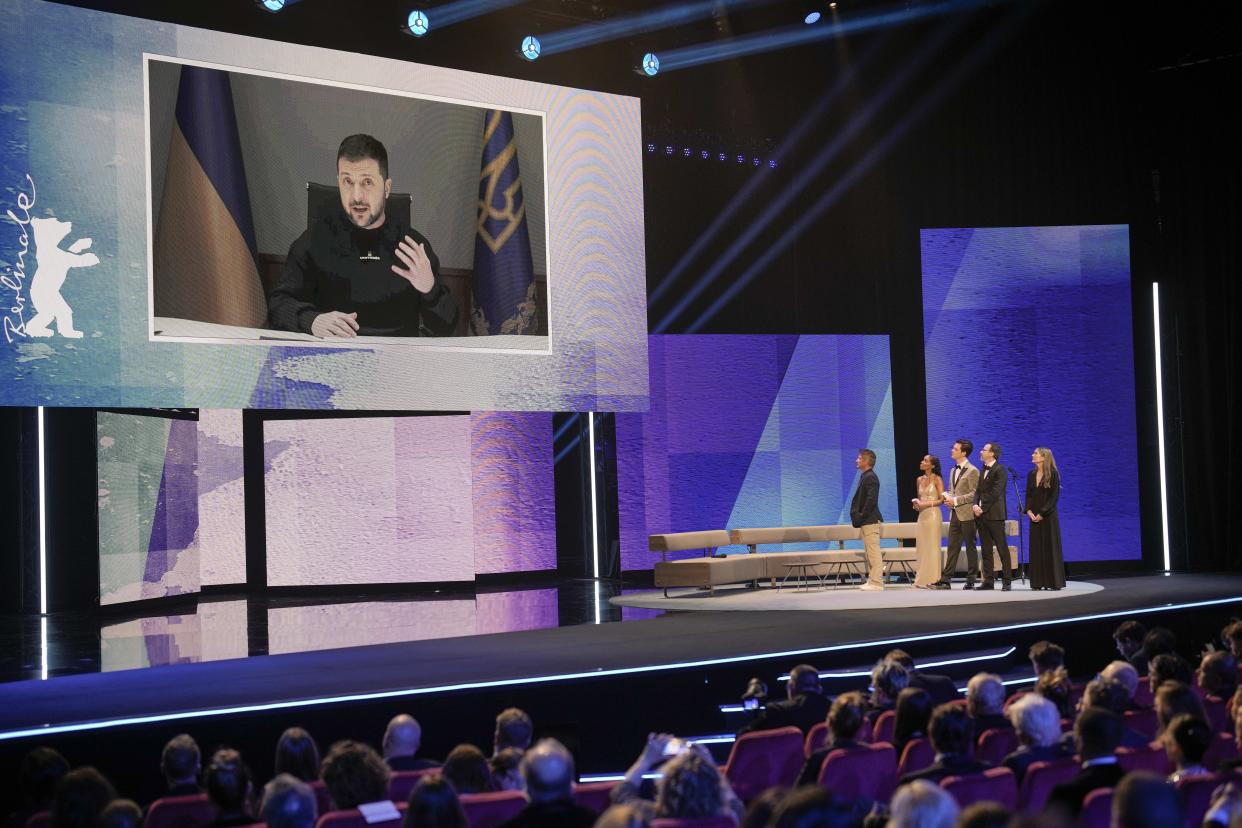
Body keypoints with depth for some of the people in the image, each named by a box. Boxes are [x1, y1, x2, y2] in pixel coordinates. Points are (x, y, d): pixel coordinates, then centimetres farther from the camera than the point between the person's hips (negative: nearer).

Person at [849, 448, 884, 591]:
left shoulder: (870, 477, -14)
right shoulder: (865, 476, 16)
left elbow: (871, 499, -21)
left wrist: (861, 516, -18)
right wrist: (858, 517, 12)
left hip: (870, 520, -10)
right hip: (866, 521, 10)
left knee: (873, 552, -8)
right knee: (869, 552, 12)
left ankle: (876, 582, -8)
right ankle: (872, 581, 17)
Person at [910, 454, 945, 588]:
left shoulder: (937, 479, -5)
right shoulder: (919, 480, 13)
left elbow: (942, 499, -10)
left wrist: (926, 504, -18)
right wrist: (917, 504, 3)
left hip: (933, 515, -6)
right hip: (922, 515, 6)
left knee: (931, 547, -3)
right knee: (921, 546, 5)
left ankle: (929, 579, 1)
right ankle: (922, 578, 8)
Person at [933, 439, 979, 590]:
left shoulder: (972, 471, -9)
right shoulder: (953, 471, 18)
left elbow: (974, 494, -14)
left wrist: (956, 500, -17)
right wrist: (947, 496, 3)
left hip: (967, 514, -7)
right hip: (955, 514, 7)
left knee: (970, 546, 1)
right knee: (952, 547, 5)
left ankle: (971, 580, 7)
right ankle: (946, 579, 4)